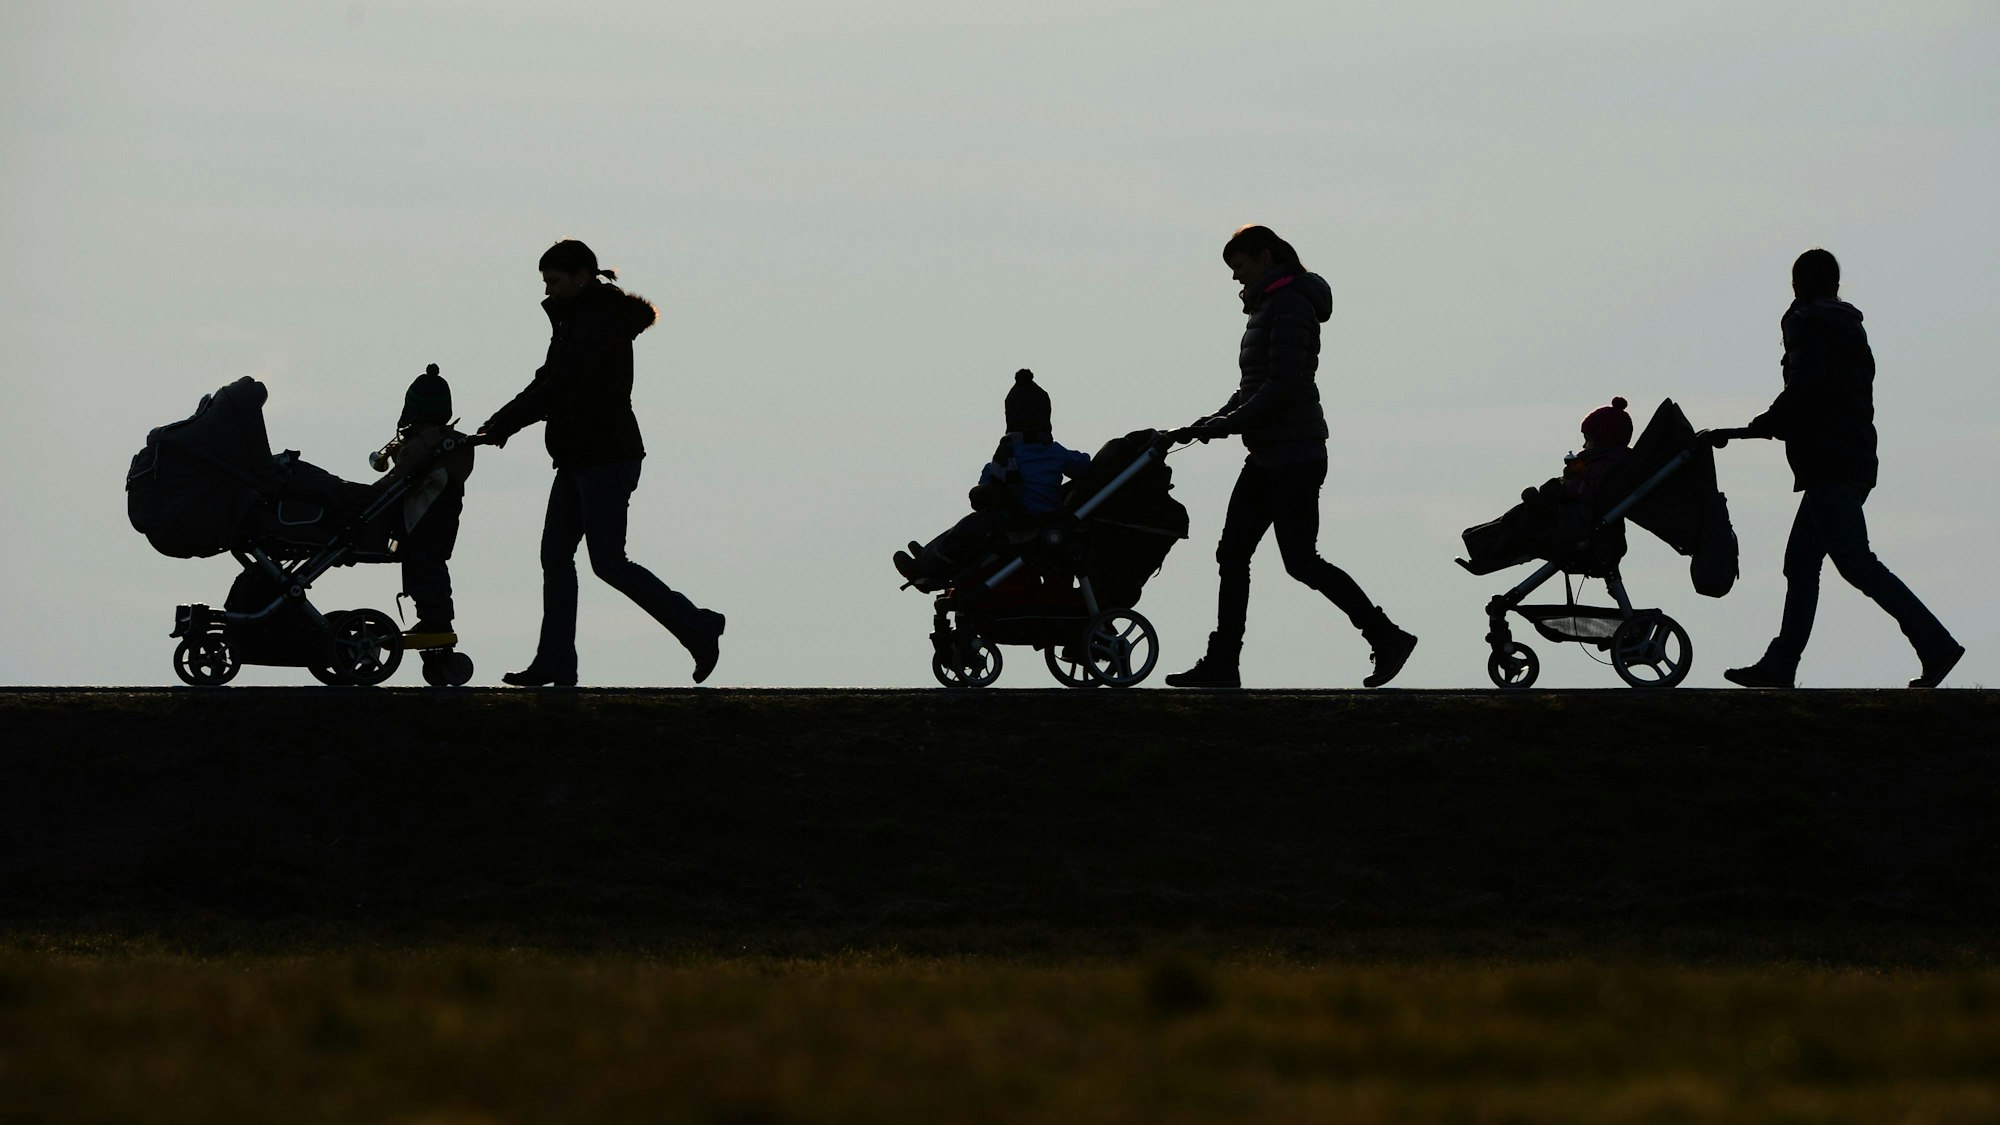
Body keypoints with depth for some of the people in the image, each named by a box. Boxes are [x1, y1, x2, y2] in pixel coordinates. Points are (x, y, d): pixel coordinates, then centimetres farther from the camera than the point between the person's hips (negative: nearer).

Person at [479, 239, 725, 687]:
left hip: (607, 460, -10)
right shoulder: (573, 319, 15)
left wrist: (504, 424, -24)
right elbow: (549, 382, 14)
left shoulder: (600, 323, -17)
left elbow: (563, 389, -25)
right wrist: (501, 423, 0)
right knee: (555, 556, 7)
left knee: (608, 562, -9)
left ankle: (696, 626, -1)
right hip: (579, 460, 10)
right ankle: (554, 662, 8)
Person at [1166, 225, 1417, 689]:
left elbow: (1283, 384, -22)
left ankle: (1387, 637, 1)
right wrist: (1217, 419, 7)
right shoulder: (1268, 307, 17)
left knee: (1300, 561, -7)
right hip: (1268, 455, 10)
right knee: (1232, 553, 7)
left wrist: (1228, 423, -20)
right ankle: (1221, 664, 7)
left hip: (1294, 456, -10)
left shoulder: (1290, 305, -14)